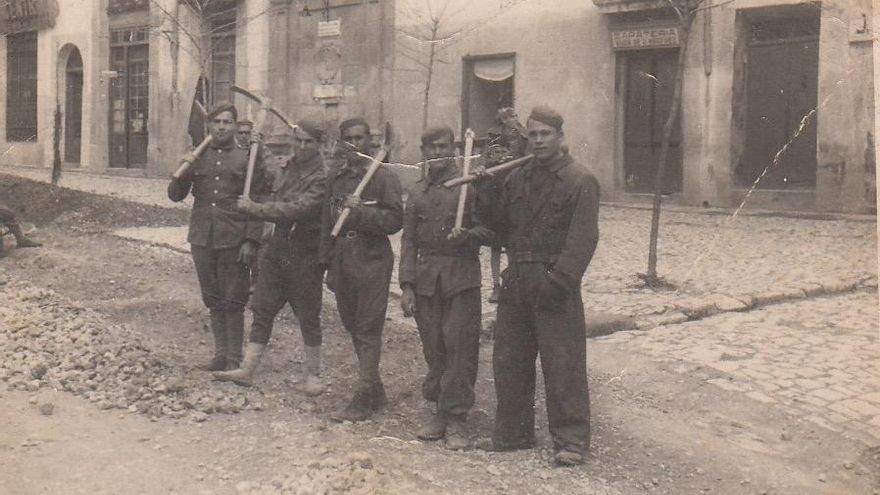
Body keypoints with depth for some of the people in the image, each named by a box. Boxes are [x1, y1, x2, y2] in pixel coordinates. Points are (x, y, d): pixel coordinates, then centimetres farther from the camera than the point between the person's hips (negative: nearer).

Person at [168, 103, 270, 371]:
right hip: (202, 239, 4)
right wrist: (183, 171, -8)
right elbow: (175, 195, 10)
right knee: (213, 300, 12)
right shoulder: (198, 158, 10)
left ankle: (234, 359, 12)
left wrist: (251, 241, -11)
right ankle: (220, 354, 23)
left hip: (234, 242, -4)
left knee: (233, 301, 2)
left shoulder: (247, 159, 0)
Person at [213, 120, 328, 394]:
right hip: (277, 249, 7)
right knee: (262, 309, 8)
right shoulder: (287, 168, 10)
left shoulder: (322, 176, -15)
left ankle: (313, 375, 18)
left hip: (305, 255, -7)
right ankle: (247, 369, 15)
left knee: (308, 316, 4)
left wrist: (255, 208, -20)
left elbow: (298, 208, -25)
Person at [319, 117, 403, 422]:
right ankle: (376, 393, 24)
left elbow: (394, 220, -12)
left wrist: (361, 211, -21)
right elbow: (327, 222, 17)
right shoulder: (337, 178, 15)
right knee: (353, 327, 12)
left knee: (368, 331, -5)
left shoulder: (384, 177, -3)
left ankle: (364, 400, -2)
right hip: (342, 261, 7)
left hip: (372, 262, -7)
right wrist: (328, 263, 13)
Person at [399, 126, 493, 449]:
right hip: (426, 277, 4)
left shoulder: (471, 184, 1)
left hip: (462, 276, -4)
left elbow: (489, 229, 1)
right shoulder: (417, 192, 14)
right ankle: (439, 411, 20)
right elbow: (409, 241, 10)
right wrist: (406, 285, 2)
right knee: (433, 347, 8)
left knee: (460, 346, -4)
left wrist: (467, 235, -20)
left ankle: (456, 419, 2)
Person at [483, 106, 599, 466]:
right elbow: (499, 224, 17)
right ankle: (512, 432, 26)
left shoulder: (580, 181, -6)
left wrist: (559, 279, -22)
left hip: (553, 285, -7)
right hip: (516, 281, 7)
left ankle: (570, 440, 8)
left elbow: (583, 239, -14)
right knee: (509, 359, 12)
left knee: (562, 362, -2)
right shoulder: (517, 179, 14)